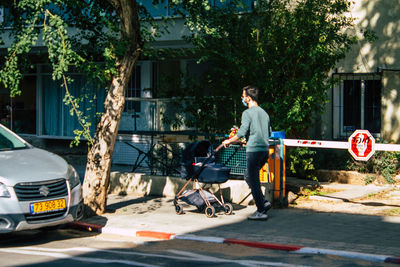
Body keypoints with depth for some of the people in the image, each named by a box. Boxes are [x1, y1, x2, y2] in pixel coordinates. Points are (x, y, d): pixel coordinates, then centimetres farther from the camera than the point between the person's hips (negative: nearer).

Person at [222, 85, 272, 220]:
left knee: (254, 180, 0)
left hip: (253, 150, -8)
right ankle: (263, 202, 13)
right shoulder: (264, 113, 15)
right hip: (265, 149, 8)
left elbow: (241, 133, -17)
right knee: (248, 176, 22)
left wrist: (229, 141, -2)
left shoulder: (248, 113, -9)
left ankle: (261, 211, 2)